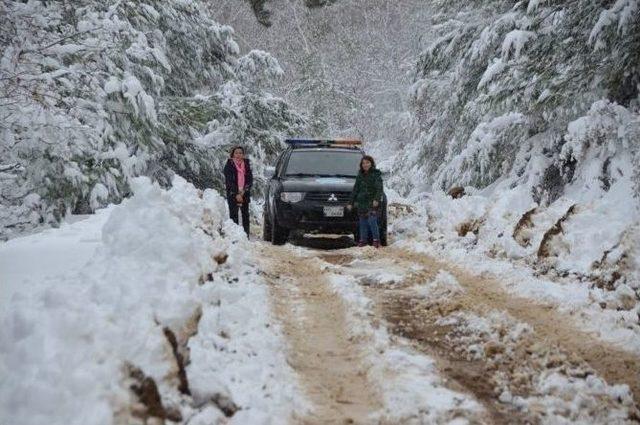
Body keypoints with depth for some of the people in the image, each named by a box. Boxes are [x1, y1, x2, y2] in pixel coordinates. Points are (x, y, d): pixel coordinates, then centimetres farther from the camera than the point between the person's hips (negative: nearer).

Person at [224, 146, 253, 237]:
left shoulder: (246, 164, 9)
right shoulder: (229, 165, -1)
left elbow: (250, 179, 7)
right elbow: (229, 181, -7)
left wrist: (244, 191, -7)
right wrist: (236, 194, -13)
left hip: (245, 194, 3)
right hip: (232, 195, -3)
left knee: (245, 215, 4)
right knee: (234, 215, -6)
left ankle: (246, 235, 8)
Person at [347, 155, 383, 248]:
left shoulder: (376, 174, -1)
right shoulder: (360, 176, 14)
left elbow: (379, 188, -11)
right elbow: (355, 190, 18)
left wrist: (376, 199, -26)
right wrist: (351, 203, 15)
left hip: (372, 202, -5)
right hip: (361, 202, 5)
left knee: (372, 220, -17)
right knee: (362, 222, 4)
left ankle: (376, 239, -10)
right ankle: (363, 240, 13)